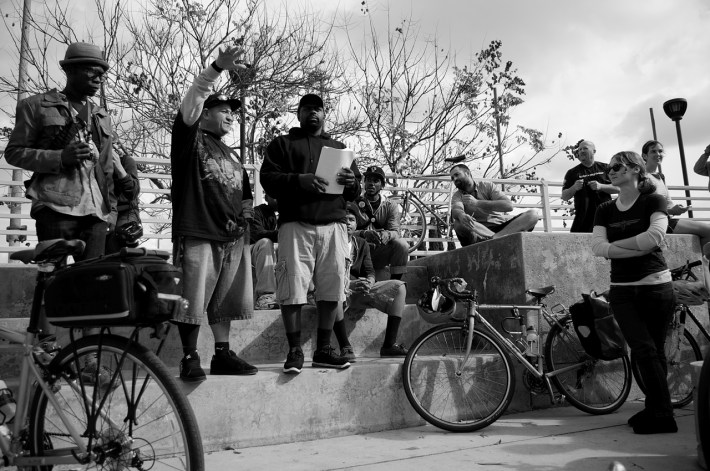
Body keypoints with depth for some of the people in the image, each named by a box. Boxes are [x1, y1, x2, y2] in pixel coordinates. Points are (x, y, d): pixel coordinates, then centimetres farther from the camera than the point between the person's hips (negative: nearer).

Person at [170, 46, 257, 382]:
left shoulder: (231, 154, 24)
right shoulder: (191, 138, 5)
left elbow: (244, 191, 32)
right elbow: (191, 101, -11)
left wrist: (247, 207, 11)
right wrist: (218, 67, -22)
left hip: (231, 235, 7)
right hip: (197, 233, -7)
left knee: (223, 300, 11)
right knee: (193, 299, -6)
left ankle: (222, 355, 19)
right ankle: (190, 359, 5)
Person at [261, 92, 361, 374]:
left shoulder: (339, 148, 27)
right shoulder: (282, 144, 18)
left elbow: (354, 193, 22)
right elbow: (268, 179, 2)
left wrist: (351, 182, -3)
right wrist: (299, 180, -15)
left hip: (333, 224, 3)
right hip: (296, 224, -3)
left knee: (332, 290, -2)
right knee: (292, 290, -9)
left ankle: (323, 350, 10)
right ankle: (294, 351, 2)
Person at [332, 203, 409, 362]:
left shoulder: (362, 244, 15)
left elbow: (369, 271, 7)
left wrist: (369, 282, -19)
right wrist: (350, 284, -29)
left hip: (361, 289, 5)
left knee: (399, 287, -9)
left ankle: (389, 344, -16)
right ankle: (345, 347, -36)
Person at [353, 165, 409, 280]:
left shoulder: (391, 206, 9)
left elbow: (395, 231, -5)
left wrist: (385, 235, -31)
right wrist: (364, 234, -31)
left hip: (379, 256, 2)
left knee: (402, 244, -25)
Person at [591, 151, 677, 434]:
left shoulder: (653, 201, 0)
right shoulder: (605, 210, 10)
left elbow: (655, 236, -19)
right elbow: (597, 246, -6)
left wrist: (614, 243, -10)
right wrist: (639, 247, -14)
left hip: (655, 286, -2)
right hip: (622, 289, 2)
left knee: (654, 351, 2)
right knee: (644, 350, -5)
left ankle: (660, 413, 8)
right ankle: (657, 412, 5)